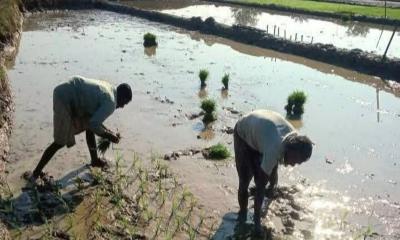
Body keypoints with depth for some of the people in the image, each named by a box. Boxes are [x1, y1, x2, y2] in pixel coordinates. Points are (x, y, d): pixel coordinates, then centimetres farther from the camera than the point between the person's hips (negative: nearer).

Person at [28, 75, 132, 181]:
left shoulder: (106, 87, 16)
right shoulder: (111, 103, -12)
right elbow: (93, 125, -19)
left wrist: (109, 132, 22)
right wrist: (109, 136, -2)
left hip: (63, 92, 10)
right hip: (65, 101, -10)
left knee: (89, 127, 20)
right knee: (60, 142, 1)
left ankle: (95, 160, 35)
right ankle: (36, 173, 13)